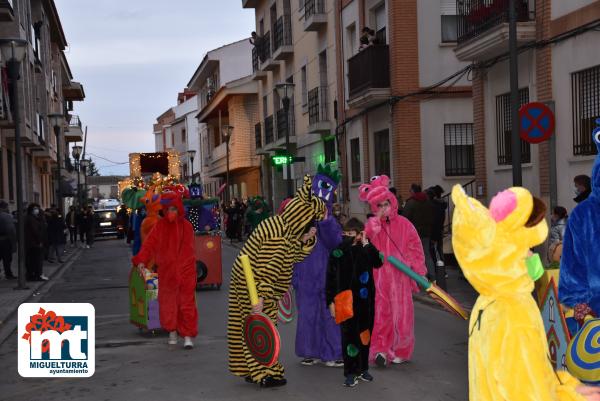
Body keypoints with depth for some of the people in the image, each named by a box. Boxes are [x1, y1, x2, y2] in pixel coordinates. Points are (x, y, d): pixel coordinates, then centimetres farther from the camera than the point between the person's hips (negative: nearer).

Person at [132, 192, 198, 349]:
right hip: (166, 271, 2)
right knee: (168, 301, 11)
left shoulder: (186, 226, -1)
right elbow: (149, 243, -9)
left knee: (186, 303, -2)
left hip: (185, 271, -1)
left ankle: (188, 335, 1)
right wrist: (141, 261, -21)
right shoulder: (160, 225, -1)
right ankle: (172, 332, 27)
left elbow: (188, 248, 2)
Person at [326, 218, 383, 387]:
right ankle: (350, 372, 4)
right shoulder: (337, 251, -2)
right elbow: (330, 278, -1)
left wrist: (366, 244, -16)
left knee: (365, 334, 10)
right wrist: (331, 301, -4)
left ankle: (363, 368, 24)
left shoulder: (366, 250, 3)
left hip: (366, 300, 3)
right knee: (349, 335, -2)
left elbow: (377, 262, -15)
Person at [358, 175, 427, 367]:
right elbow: (366, 238, -18)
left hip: (400, 275, 0)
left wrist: (415, 266, 0)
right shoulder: (372, 225, 3)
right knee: (381, 313, -2)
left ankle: (400, 351, 18)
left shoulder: (403, 224, 2)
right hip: (379, 277, 0)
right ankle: (380, 350, 1)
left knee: (401, 313, 5)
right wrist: (377, 219, -18)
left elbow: (415, 247, 7)